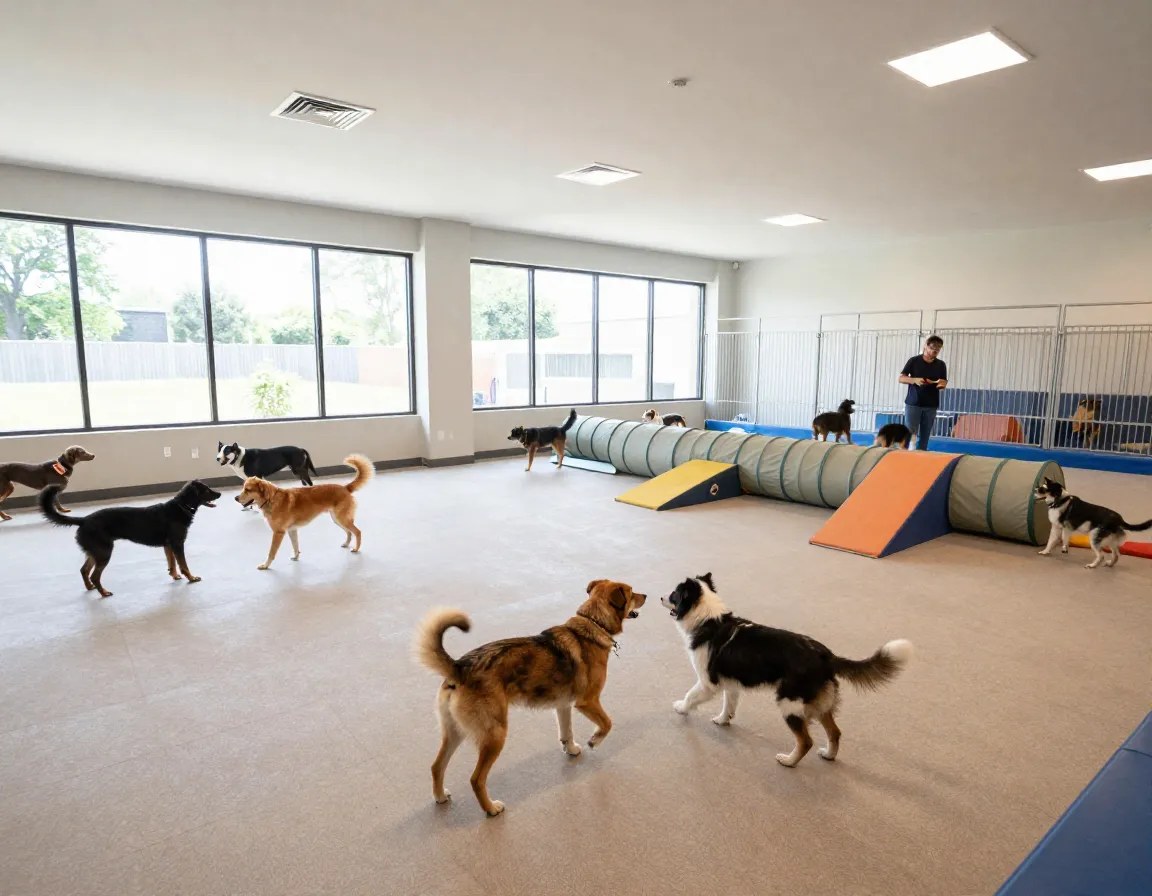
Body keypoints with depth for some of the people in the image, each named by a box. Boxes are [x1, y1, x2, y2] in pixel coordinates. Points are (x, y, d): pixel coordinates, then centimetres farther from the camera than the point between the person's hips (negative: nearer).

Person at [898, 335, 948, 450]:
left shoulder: (941, 365, 7)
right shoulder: (914, 361, -1)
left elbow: (944, 382, 7)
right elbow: (901, 378, -1)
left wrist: (941, 384, -17)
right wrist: (915, 380, -20)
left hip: (931, 405, 3)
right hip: (913, 403, -2)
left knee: (925, 436, 4)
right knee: (910, 433, -6)